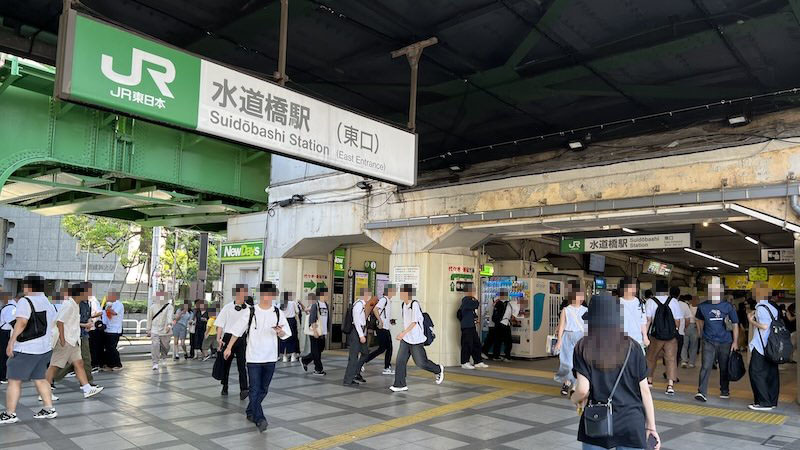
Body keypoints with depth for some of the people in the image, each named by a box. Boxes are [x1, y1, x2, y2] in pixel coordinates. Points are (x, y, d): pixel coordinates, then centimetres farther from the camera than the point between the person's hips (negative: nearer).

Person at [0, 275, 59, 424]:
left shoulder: (25, 301, -12)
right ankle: (49, 409, 15)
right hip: (45, 348, 8)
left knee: (14, 381, 2)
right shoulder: (48, 303, 14)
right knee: (40, 379, 15)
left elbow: (21, 322, -23)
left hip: (26, 349, -8)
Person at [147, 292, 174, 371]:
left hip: (165, 330, 0)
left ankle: (163, 358, 41)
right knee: (155, 345, -15)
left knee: (165, 346, 12)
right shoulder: (152, 307, 3)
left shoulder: (169, 306, -4)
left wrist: (169, 325, -39)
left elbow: (170, 316, -22)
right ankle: (155, 363, -8)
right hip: (155, 330, 0)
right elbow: (149, 319, 11)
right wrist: (148, 330, 13)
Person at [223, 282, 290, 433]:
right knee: (255, 390, -8)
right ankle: (260, 420, -8)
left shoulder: (278, 313, 3)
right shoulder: (250, 311, -4)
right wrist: (229, 347, 4)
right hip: (253, 357, -3)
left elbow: (285, 334, 7)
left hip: (270, 358, 3)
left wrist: (280, 332, -15)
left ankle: (250, 412, 32)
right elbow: (238, 330, 3)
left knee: (263, 390, 13)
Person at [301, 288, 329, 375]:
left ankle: (304, 360, 30)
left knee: (320, 349, 13)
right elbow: (312, 319, -17)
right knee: (315, 351, 2)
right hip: (315, 332, -8)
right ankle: (318, 369, 11)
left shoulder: (326, 304, 9)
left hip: (322, 332, 8)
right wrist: (315, 331, -21)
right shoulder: (315, 305, -13)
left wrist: (326, 331, 15)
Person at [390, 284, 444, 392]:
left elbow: (414, 322, -24)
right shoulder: (403, 305, 8)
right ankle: (400, 384, 5)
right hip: (405, 339, 7)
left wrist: (404, 333, -33)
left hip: (416, 340, -7)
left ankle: (439, 369, 28)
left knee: (421, 362, 2)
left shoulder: (414, 304, -18)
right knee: (400, 360, -2)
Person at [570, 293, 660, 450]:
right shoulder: (632, 347, 0)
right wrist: (651, 426, 11)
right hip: (631, 423, 1)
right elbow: (644, 390, 2)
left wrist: (574, 398, 9)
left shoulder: (583, 348, -6)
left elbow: (583, 390, -13)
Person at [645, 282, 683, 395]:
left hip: (655, 335, 0)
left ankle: (649, 380, 31)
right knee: (671, 359, 2)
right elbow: (677, 320, 0)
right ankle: (670, 385, -6)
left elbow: (648, 320, -10)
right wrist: (675, 331, 15)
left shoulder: (651, 301, -7)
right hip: (671, 335, 1)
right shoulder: (674, 301, -2)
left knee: (651, 358, 17)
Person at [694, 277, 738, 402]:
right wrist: (701, 333, 14)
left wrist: (735, 342, -3)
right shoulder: (702, 306, -1)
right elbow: (699, 320, 18)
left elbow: (735, 324, 1)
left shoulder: (728, 306, -3)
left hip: (725, 342, 1)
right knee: (705, 367, -11)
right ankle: (702, 393, -13)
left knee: (724, 368, 12)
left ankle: (725, 391, 31)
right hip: (709, 342, -1)